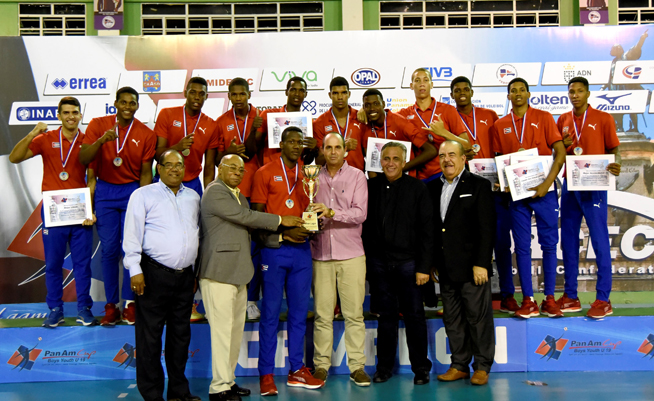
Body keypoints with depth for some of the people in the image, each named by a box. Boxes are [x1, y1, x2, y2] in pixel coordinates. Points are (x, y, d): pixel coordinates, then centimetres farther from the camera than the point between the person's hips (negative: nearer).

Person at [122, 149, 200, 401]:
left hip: (185, 276, 5)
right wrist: (135, 271, -11)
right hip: (155, 274, -5)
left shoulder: (193, 198, 15)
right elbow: (132, 235, -4)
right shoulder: (143, 195, 1)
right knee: (150, 335, -1)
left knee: (181, 334, 11)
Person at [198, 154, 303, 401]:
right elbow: (245, 216, -14)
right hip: (219, 271, -9)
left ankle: (228, 380, 20)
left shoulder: (238, 195, 22)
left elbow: (250, 227, 21)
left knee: (236, 329, 11)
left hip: (237, 272, 9)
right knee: (222, 329, -6)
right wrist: (280, 220, -7)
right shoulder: (215, 191, -8)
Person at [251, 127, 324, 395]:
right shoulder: (265, 173, 1)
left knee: (299, 312, 8)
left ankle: (297, 371, 18)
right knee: (270, 313, 0)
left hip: (301, 249, 5)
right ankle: (266, 374, 9)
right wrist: (284, 232, -15)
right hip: (274, 249, -4)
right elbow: (257, 213, -4)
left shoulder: (306, 176, 14)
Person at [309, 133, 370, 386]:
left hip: (351, 254, -1)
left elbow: (360, 213, -8)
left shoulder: (357, 176, 4)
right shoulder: (314, 177, 11)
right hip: (321, 253, 2)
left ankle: (357, 366, 9)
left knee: (354, 313, 1)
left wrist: (332, 212, -20)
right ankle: (321, 365, 13)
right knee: (322, 314, 3)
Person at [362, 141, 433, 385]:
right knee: (386, 315, 10)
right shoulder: (371, 187, 6)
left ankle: (421, 368, 16)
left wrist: (424, 267, -7)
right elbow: (363, 225, 8)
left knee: (414, 315, 3)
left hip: (408, 262, -2)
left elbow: (427, 230, -2)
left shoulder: (417, 188, 0)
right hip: (378, 262, 2)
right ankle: (384, 367, 21)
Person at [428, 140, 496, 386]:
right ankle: (459, 365, 23)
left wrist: (481, 263, -14)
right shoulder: (433, 188, 13)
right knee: (452, 320, 12)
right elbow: (431, 227, 12)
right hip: (445, 269, 5)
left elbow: (486, 228, -8)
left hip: (471, 267, -5)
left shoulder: (479, 186, -2)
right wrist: (430, 263, 7)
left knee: (479, 318, 2)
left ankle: (482, 366, 14)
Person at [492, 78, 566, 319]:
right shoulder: (500, 125, 10)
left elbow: (560, 152, -2)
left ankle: (549, 299, 10)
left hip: (543, 190, -2)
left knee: (549, 244, 2)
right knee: (522, 247, 2)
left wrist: (546, 184, -12)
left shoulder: (543, 117, 3)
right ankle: (528, 300, 8)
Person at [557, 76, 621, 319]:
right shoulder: (563, 121, 11)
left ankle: (603, 300, 2)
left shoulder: (603, 118, 1)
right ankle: (570, 297, 15)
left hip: (594, 187, -4)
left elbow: (614, 150, 1)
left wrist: (616, 164, -21)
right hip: (569, 185, 4)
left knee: (600, 242, -4)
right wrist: (563, 146, -6)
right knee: (568, 241, 6)